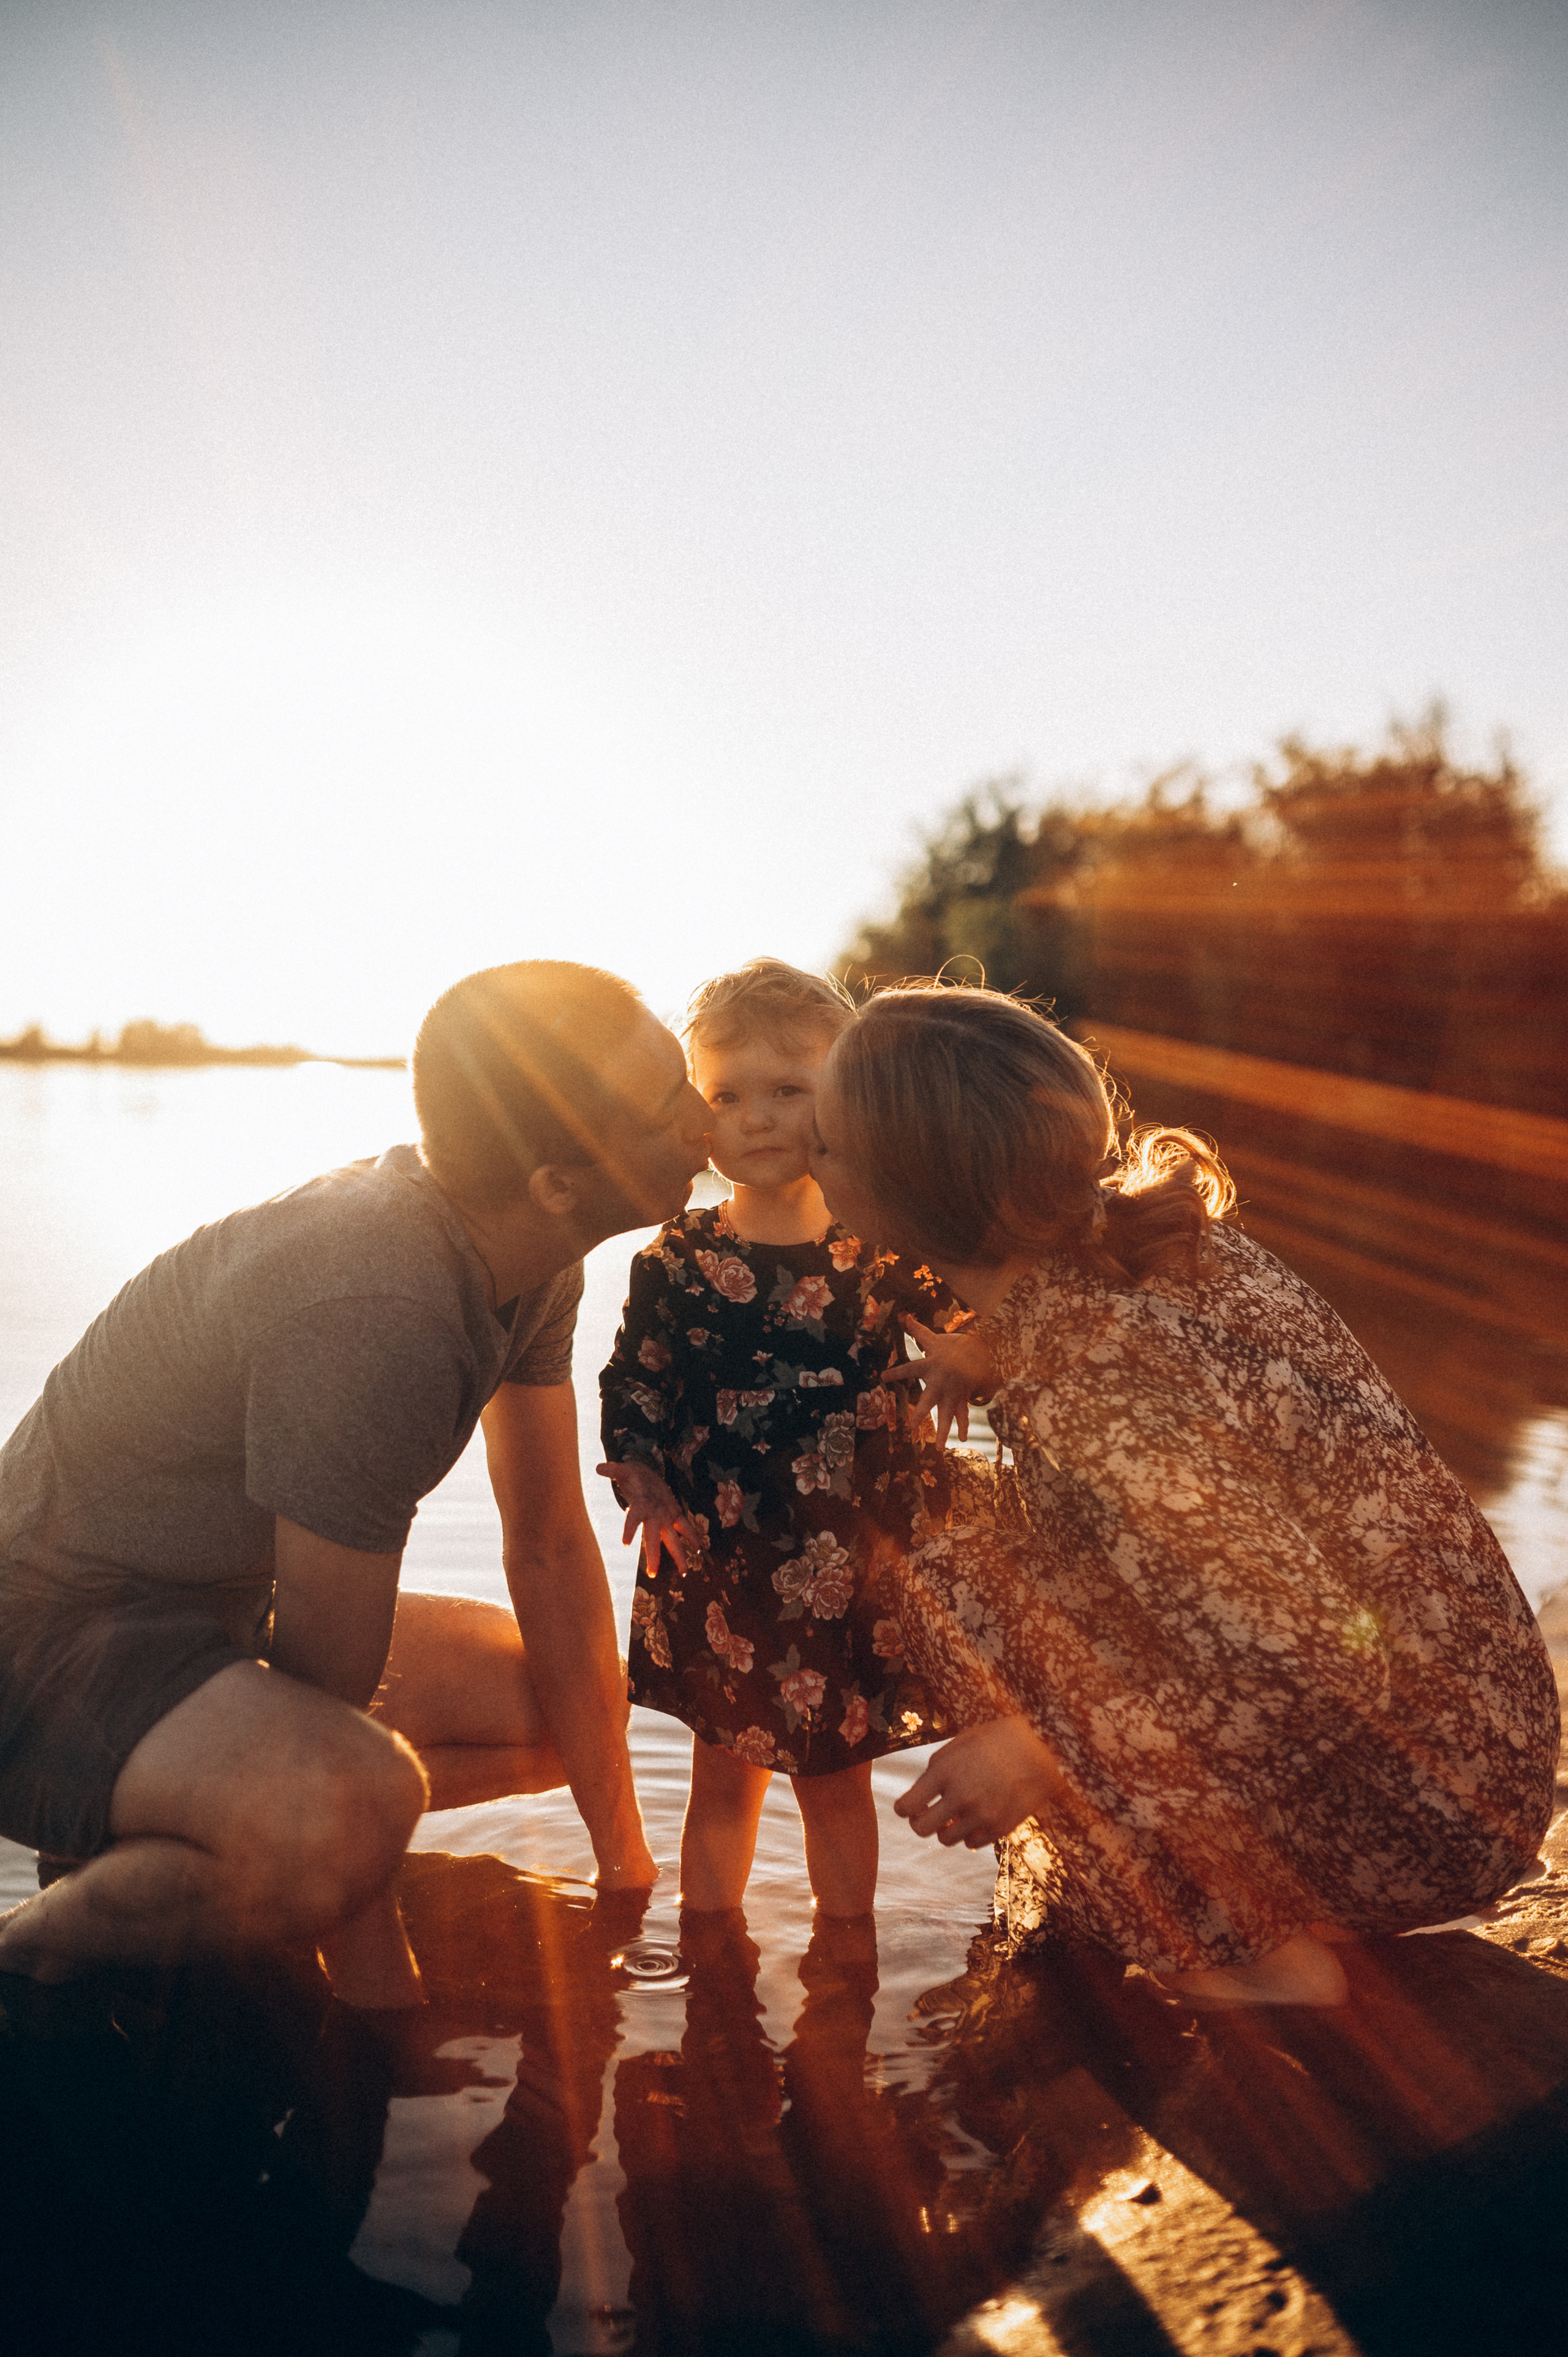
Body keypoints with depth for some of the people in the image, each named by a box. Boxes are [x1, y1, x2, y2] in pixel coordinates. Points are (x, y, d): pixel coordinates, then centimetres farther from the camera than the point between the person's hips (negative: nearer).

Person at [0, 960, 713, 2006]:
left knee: (575, 1704, 11)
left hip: (221, 1623, 9)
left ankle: (145, 1835, 13)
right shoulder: (373, 1318, -34)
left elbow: (551, 1547, 2)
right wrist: (384, 1997, -14)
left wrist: (626, 1861, 6)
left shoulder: (532, 1255, -6)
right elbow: (327, 1694, -26)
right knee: (357, 1805, -37)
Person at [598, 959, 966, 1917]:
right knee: (724, 1783, 16)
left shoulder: (880, 1247, -4)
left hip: (850, 1560, 0)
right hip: (716, 1561, 0)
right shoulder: (676, 1258, -4)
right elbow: (633, 1382, 0)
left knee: (838, 1786, 16)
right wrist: (640, 1473, -16)